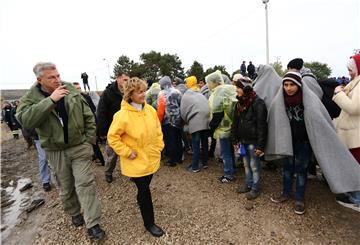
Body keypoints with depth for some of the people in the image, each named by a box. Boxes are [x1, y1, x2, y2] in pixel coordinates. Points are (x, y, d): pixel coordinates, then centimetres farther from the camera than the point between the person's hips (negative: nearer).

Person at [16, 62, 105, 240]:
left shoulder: (72, 91, -2)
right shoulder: (30, 98, -6)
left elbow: (88, 116, 2)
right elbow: (25, 120, -27)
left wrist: (89, 139, -1)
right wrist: (50, 100, -31)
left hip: (79, 147, 0)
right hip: (56, 152, 1)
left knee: (85, 184, -2)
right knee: (66, 188, 17)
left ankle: (92, 224, 8)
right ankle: (74, 213, 42)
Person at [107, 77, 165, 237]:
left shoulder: (150, 110, -3)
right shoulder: (122, 115, -21)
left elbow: (157, 130, 8)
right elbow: (112, 137, -15)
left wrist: (159, 146, 4)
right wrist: (127, 152, -17)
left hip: (152, 158, 5)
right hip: (136, 161, -5)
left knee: (144, 187, 23)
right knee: (144, 190, 6)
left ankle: (141, 200, 55)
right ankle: (149, 223, 26)